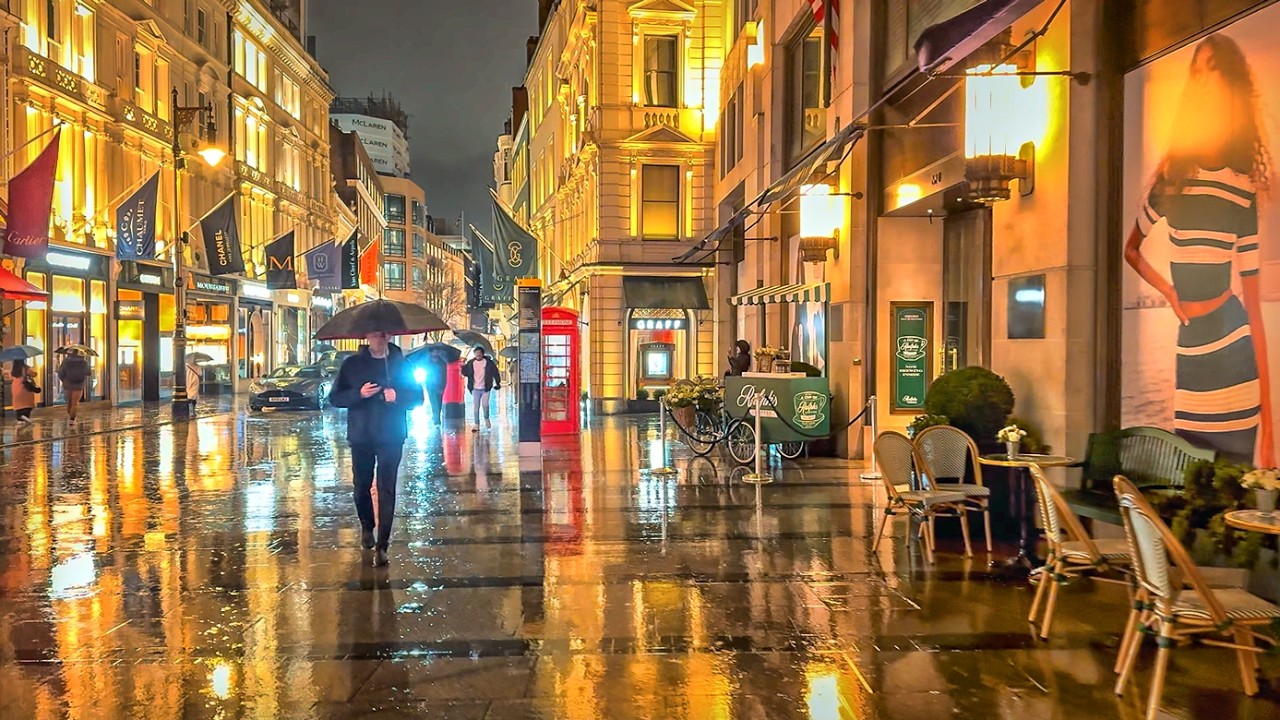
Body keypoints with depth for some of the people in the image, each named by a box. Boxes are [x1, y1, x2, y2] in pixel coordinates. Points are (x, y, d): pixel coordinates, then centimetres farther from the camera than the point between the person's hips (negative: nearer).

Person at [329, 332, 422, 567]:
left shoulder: (401, 364, 4)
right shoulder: (352, 364, 4)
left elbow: (417, 397, 6)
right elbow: (335, 398, 3)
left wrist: (398, 397, -15)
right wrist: (358, 394, -15)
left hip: (391, 436, -1)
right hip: (360, 436, 2)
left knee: (386, 490, -6)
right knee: (362, 486, 13)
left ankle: (382, 546, -5)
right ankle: (366, 528, 40)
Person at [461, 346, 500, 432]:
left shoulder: (488, 362, -5)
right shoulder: (471, 363, 2)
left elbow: (495, 372, 1)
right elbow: (465, 373, 6)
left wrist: (497, 383, 0)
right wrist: (463, 367, -14)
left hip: (485, 388, -2)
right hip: (475, 389, 2)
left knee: (485, 405, -7)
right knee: (475, 407, 3)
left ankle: (486, 419, 22)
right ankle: (476, 425, 10)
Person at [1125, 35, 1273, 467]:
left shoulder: (1244, 185, -2)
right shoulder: (1171, 175, 6)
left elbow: (1255, 306, -2)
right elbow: (1130, 248, 23)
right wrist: (1168, 292, 2)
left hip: (1234, 347, -3)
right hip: (1189, 348, 3)